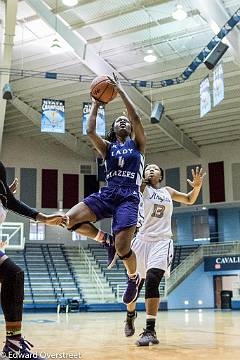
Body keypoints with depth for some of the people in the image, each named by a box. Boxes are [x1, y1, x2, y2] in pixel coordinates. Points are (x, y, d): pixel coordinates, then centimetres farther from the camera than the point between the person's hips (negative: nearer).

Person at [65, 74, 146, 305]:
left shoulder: (137, 144, 13)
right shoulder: (108, 147, 20)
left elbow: (136, 118, -3)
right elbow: (90, 131, 3)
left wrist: (121, 91, 1)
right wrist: (96, 103, 9)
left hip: (129, 196, -3)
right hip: (107, 193, 4)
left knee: (122, 247, -19)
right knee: (70, 220, -20)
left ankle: (134, 278, 14)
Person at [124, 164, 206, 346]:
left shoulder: (168, 191, 17)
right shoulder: (141, 188, 6)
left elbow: (189, 200, 26)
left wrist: (197, 186, 8)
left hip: (162, 241, 0)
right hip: (142, 240, 0)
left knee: (152, 280, -20)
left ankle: (150, 330, -19)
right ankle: (130, 315, 40)